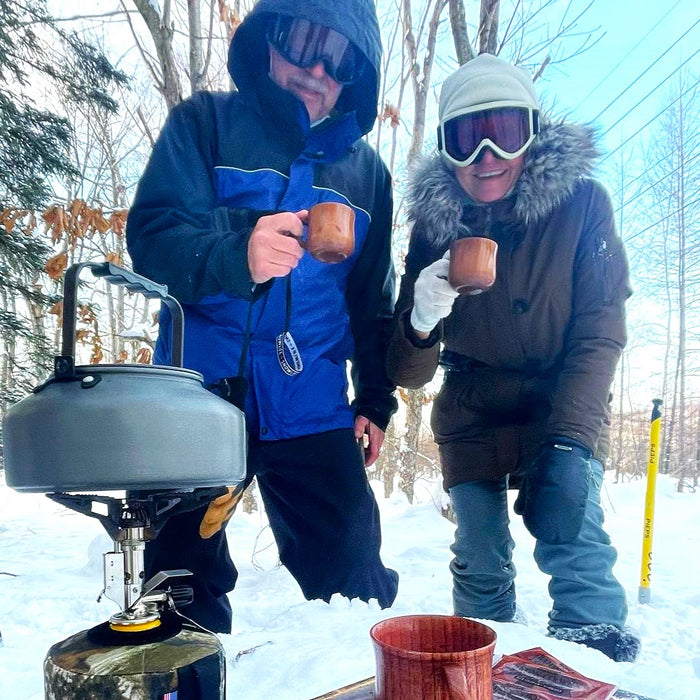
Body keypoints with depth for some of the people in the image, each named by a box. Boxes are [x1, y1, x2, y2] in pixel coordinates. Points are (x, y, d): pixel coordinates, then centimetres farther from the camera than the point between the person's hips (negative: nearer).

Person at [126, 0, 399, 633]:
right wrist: (237, 255, -32)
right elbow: (152, 234, -11)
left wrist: (376, 399, 11)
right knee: (182, 574, 10)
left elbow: (373, 300, 17)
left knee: (353, 570, 2)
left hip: (310, 407, 2)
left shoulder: (365, 169, 11)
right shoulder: (205, 124, 3)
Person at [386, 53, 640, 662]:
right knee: (479, 566, 4)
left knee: (573, 535, -24)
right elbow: (408, 374, -11)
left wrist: (568, 439, -23)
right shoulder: (435, 223, -11)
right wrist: (421, 321, -33)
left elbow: (600, 333, -13)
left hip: (563, 407, -1)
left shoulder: (580, 202, -14)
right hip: (471, 418, 2)